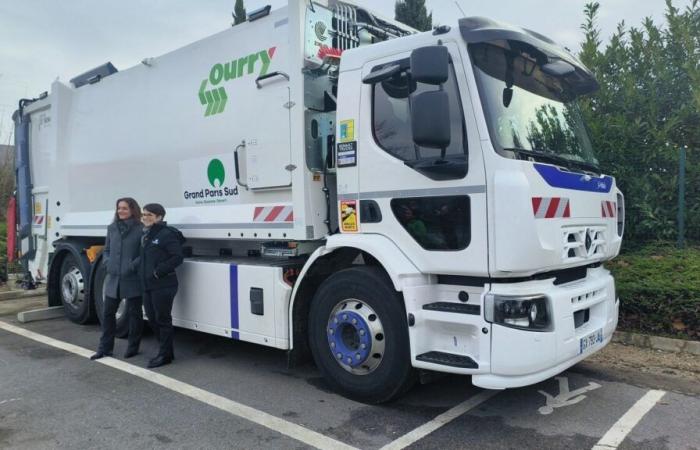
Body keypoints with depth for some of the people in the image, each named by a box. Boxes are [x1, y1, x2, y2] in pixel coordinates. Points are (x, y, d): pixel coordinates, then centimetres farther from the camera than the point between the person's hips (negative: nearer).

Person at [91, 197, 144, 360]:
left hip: (133, 280, -5)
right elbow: (106, 250, 16)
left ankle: (133, 348, 23)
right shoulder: (112, 228, 9)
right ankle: (105, 348, 24)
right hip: (113, 278, 6)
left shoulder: (140, 229, -9)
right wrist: (108, 263, -1)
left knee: (134, 313, 9)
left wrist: (134, 266, -20)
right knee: (108, 313, 12)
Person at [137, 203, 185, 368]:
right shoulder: (145, 235, 15)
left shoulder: (166, 234, -12)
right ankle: (167, 351, 28)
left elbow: (177, 257, -17)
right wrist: (136, 263, 5)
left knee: (163, 320, 0)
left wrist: (158, 271, -19)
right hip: (148, 286, 9)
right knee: (152, 319, 15)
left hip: (163, 286, -9)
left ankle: (165, 355, 12)